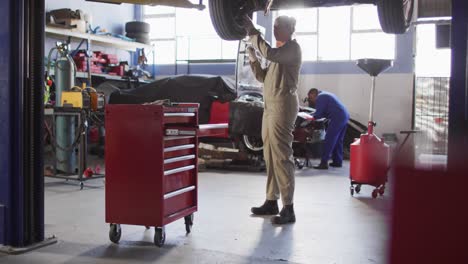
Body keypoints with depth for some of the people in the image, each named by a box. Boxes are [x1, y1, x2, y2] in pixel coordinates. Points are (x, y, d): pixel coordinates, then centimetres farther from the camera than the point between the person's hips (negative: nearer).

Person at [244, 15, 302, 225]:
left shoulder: (293, 48, -3)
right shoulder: (277, 51, 23)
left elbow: (270, 54, -22)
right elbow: (263, 77, 22)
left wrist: (253, 34, -16)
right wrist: (253, 59, 10)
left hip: (283, 105, -9)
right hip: (270, 106, 9)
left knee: (282, 156, -13)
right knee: (270, 156, 9)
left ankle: (288, 209, -12)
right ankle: (271, 201, 17)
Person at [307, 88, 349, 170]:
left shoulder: (320, 97, -4)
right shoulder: (326, 94, 27)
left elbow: (318, 113, -7)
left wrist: (312, 117, 12)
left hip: (337, 118, -10)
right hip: (345, 116, 10)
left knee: (329, 141, -9)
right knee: (338, 141, 18)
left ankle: (324, 163, -11)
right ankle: (338, 161, 24)